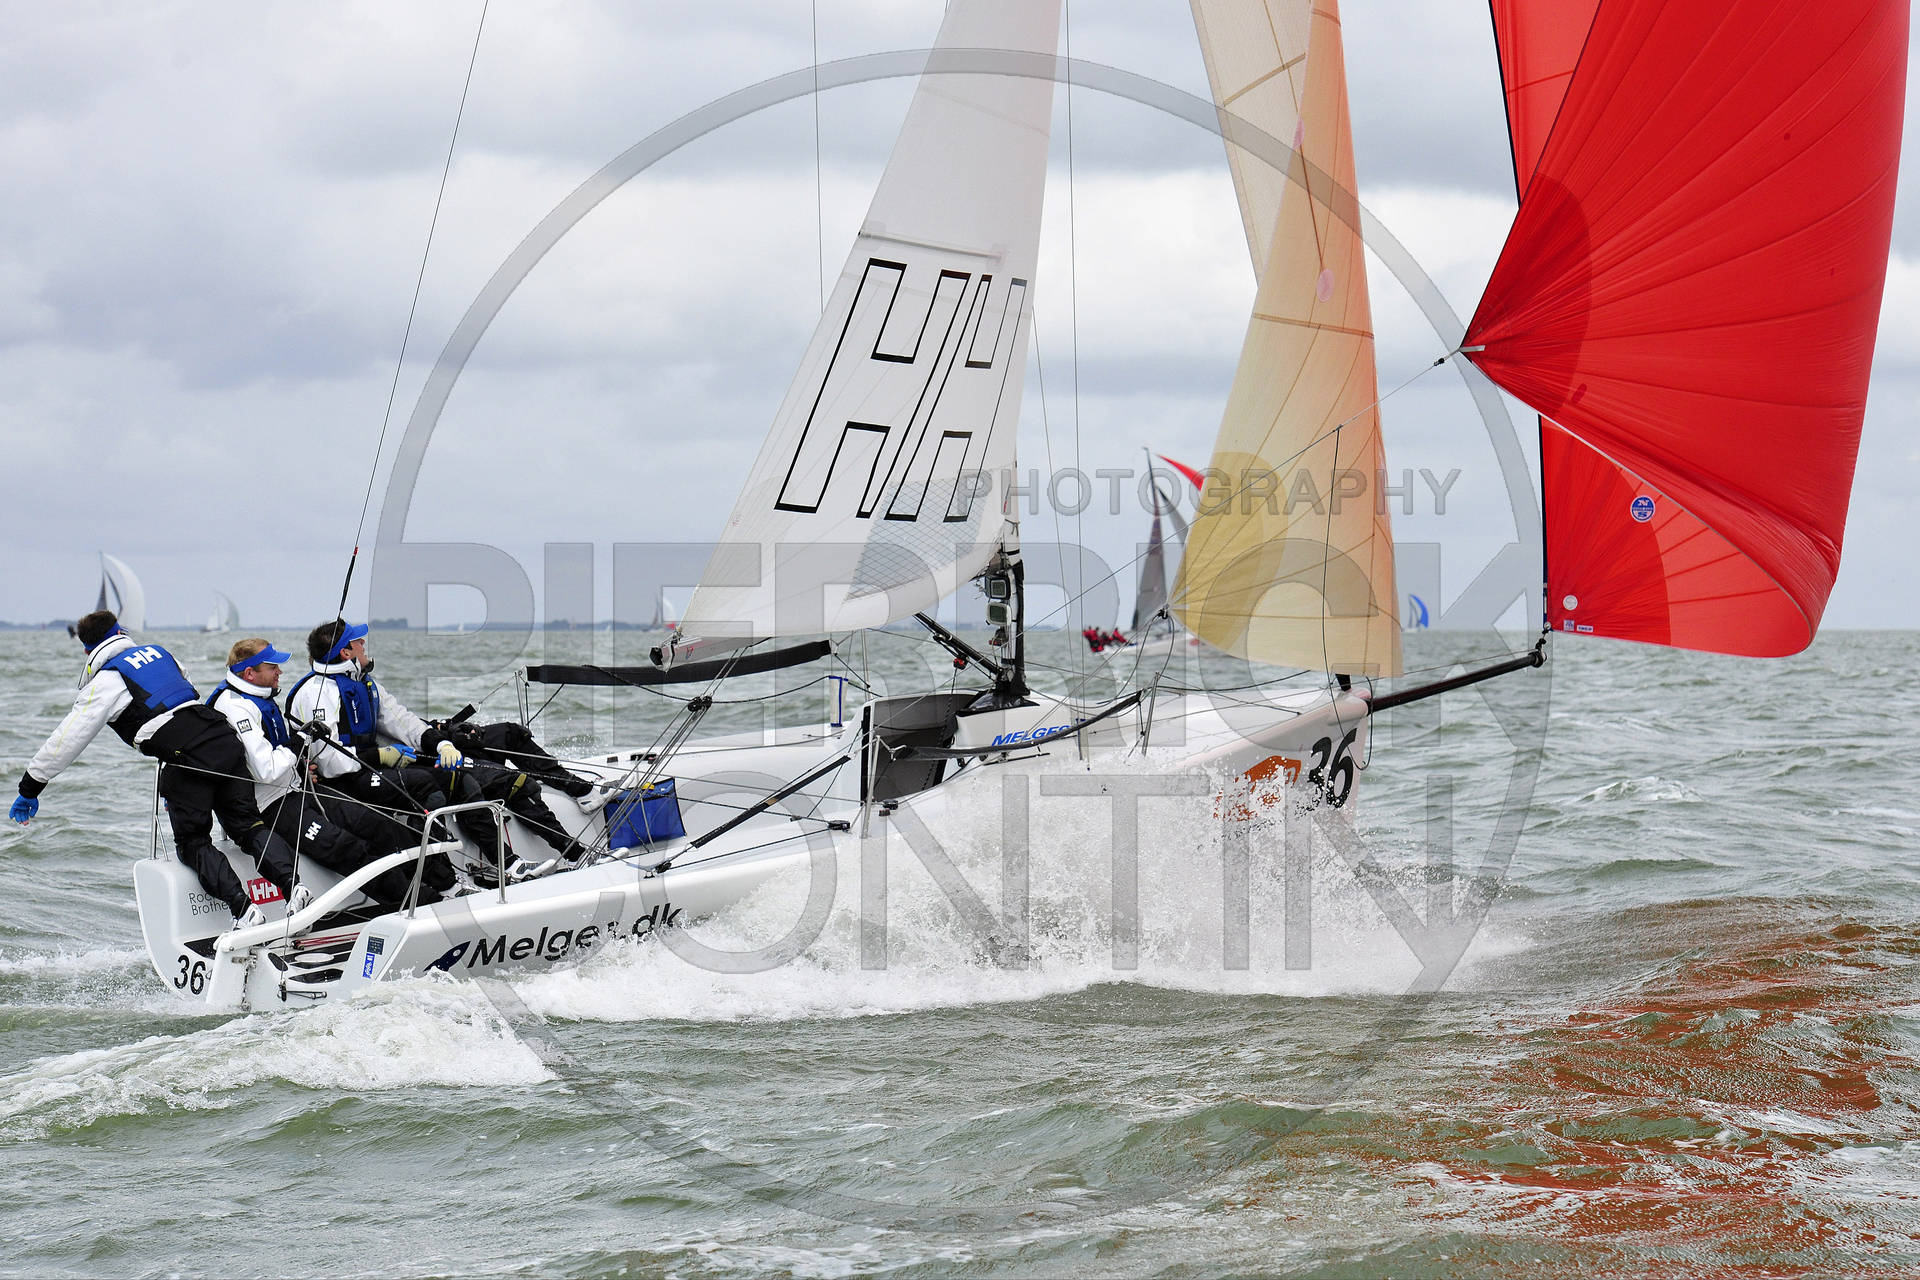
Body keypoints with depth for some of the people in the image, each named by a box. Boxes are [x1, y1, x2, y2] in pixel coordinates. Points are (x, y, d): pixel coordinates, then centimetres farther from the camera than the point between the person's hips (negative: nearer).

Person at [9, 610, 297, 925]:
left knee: (193, 843, 6)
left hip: (186, 756, -6)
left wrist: (30, 789, 13)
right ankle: (293, 886, -10)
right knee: (249, 825, 11)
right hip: (223, 737, 6)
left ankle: (243, 908, -11)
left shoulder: (105, 681, 6)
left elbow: (68, 739, 5)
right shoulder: (157, 652, 26)